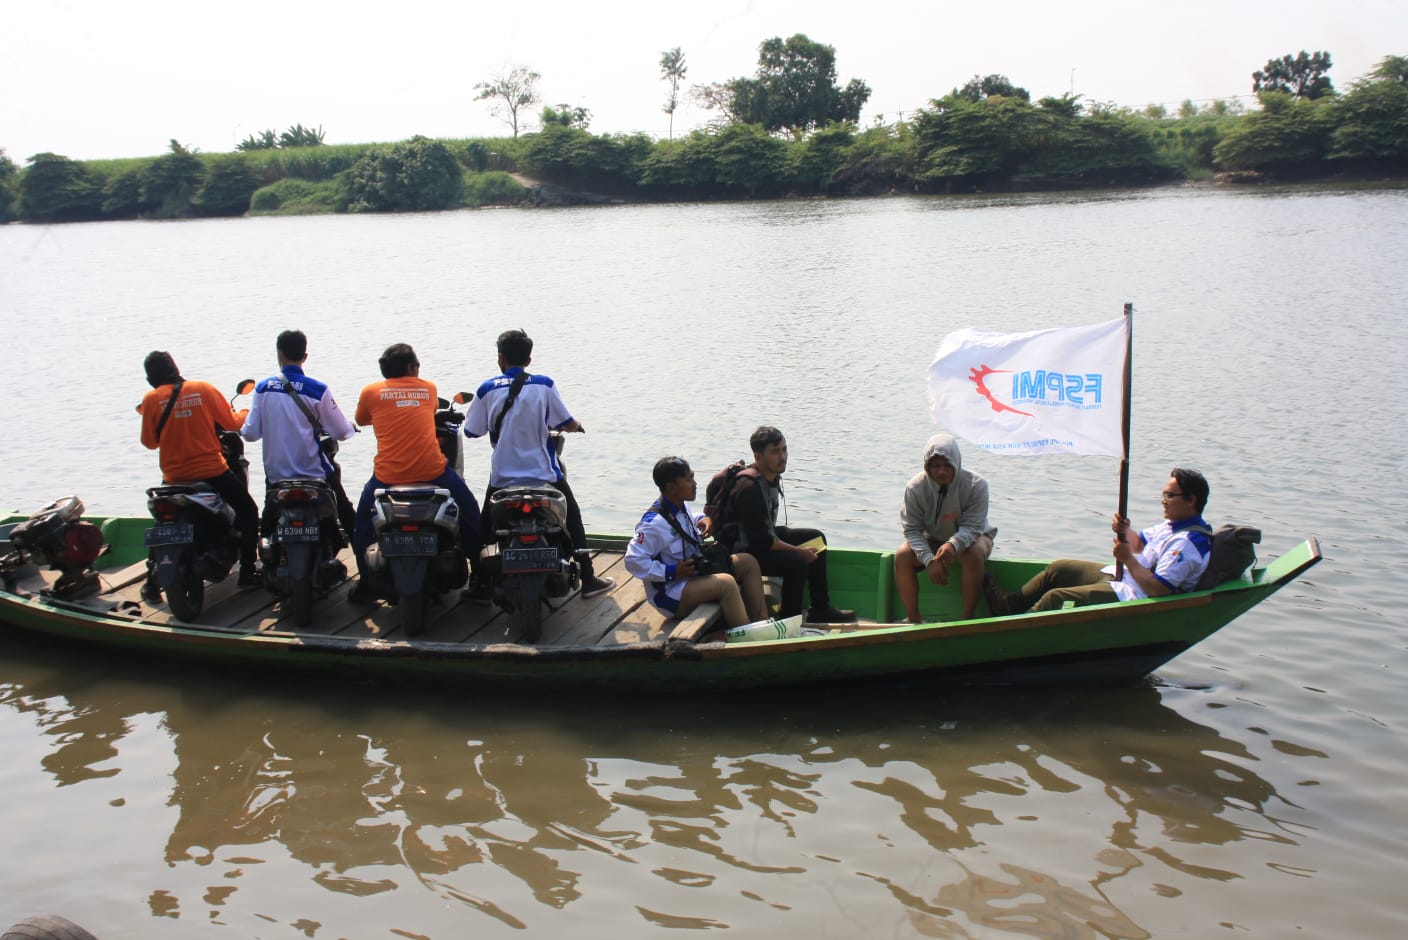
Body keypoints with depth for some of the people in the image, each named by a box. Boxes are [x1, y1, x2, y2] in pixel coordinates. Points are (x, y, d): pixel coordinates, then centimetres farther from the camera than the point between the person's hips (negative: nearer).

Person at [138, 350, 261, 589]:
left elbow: (149, 442, 1)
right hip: (213, 471, -2)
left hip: (174, 477, 2)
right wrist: (245, 414, 22)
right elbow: (231, 422, 0)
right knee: (248, 512, 16)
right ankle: (247, 571, 10)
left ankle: (153, 581, 18)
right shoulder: (204, 389, -4)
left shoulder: (151, 399, -4)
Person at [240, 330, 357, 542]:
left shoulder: (263, 388, -3)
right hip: (314, 472, -3)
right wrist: (351, 427, 16)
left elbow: (251, 433, -2)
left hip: (275, 472, 3)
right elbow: (340, 432, -8)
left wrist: (241, 428, 22)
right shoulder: (318, 390, -12)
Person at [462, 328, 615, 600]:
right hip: (543, 474, 0)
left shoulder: (488, 390, -5)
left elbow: (472, 430, 1)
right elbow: (567, 424, -5)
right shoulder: (544, 385, -6)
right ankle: (588, 579, 18)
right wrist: (577, 425, 18)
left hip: (503, 477, 1)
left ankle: (480, 585, 18)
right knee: (573, 519, 18)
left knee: (486, 527, 20)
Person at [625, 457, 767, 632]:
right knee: (726, 582, -32)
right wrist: (673, 572, -26)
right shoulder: (655, 524, -25)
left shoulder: (681, 506, 4)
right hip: (669, 592, -10)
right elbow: (633, 561, -27)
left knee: (748, 562, 4)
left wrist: (703, 519, 5)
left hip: (696, 574, 10)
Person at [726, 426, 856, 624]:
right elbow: (760, 540, -28)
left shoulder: (773, 476, 4)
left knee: (816, 538, 11)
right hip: (743, 551, -11)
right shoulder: (749, 487, -27)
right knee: (796, 563, -29)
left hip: (764, 536, 11)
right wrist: (799, 551, -21)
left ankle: (821, 609, 14)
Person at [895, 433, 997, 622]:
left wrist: (953, 544, -49)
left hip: (970, 538, -2)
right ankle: (913, 620, -16)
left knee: (974, 555, -37)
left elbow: (971, 527, -26)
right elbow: (912, 529, -18)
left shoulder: (976, 484, -24)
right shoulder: (915, 487, -19)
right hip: (933, 540, 2)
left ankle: (968, 619, -27)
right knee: (902, 556, -25)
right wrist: (929, 560, -34)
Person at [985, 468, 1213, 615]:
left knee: (1055, 598, -16)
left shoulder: (1188, 542, -25)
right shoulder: (1174, 524, 6)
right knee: (1058, 568, 16)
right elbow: (1139, 543, 18)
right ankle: (1008, 603, 25)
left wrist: (1127, 559, -23)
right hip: (1124, 576, 11)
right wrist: (1123, 531, -4)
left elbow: (1157, 589, -31)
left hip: (1132, 596, -11)